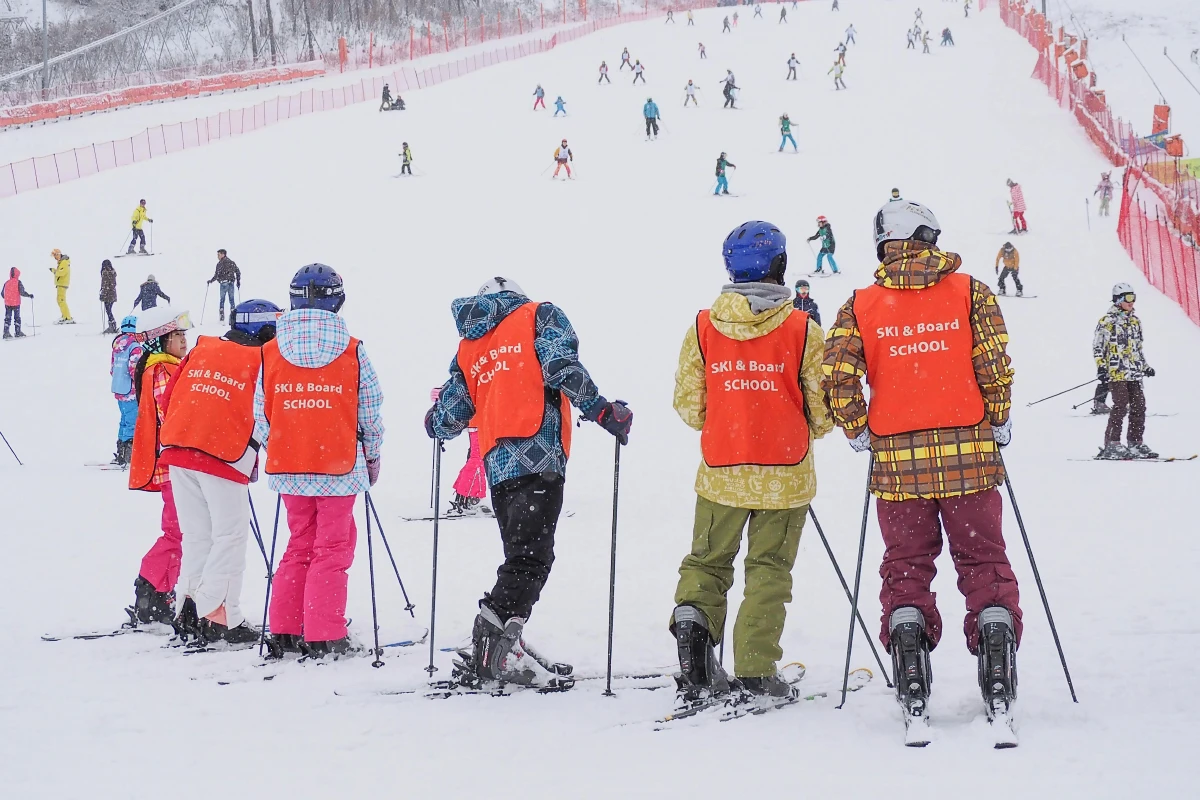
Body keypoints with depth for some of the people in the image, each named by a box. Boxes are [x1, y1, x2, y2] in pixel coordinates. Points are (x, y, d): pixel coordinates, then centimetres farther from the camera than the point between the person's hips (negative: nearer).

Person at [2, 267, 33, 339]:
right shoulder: (18, 282, -12)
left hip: (7, 303, 4)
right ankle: (18, 332, 7)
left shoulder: (7, 283, 2)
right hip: (16, 303, -4)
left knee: (7, 318, 8)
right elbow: (22, 292, -19)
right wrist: (29, 295, -6)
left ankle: (6, 332, 6)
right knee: (17, 318, 6)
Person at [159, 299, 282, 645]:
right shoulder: (262, 361, -1)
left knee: (197, 535, 13)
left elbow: (170, 396, 15)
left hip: (179, 452, 6)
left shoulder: (201, 349, 14)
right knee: (230, 538, 0)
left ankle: (192, 608, 10)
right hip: (225, 457, -6)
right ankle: (217, 616, -5)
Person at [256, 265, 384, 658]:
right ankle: (324, 638, -1)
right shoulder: (351, 350, -6)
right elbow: (371, 412, 0)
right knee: (333, 548, 4)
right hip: (339, 466, -3)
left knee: (300, 545, 16)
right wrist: (372, 456, 15)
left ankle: (284, 634, 14)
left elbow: (261, 419, 4)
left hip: (289, 468, 3)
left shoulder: (271, 352, -1)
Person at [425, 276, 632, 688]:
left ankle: (506, 648, 8)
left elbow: (447, 422, 19)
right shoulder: (540, 315, 11)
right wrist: (602, 411, -6)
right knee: (532, 557, -12)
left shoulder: (468, 349, 23)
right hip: (538, 455, -6)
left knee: (521, 557, 14)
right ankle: (490, 639, -26)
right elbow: (561, 367, -9)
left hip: (497, 465, 6)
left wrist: (434, 421, 42)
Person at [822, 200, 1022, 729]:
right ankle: (997, 681, -1)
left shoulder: (861, 305, 2)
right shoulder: (970, 291, 1)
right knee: (983, 560, 7)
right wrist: (997, 425, 8)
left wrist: (860, 433, 9)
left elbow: (837, 378, -6)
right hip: (967, 453, -1)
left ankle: (912, 685, -1)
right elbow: (995, 366, -6)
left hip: (897, 457, 1)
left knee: (905, 566, 10)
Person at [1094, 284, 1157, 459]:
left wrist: (1145, 366, 22)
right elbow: (1098, 346, -5)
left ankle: (1135, 443, 12)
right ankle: (1111, 445, -11)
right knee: (1121, 405, -14)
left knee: (1139, 406, 4)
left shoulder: (1134, 320, 17)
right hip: (1116, 372, -7)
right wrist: (1101, 367, -13)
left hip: (1134, 372, 7)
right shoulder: (1107, 321, -5)